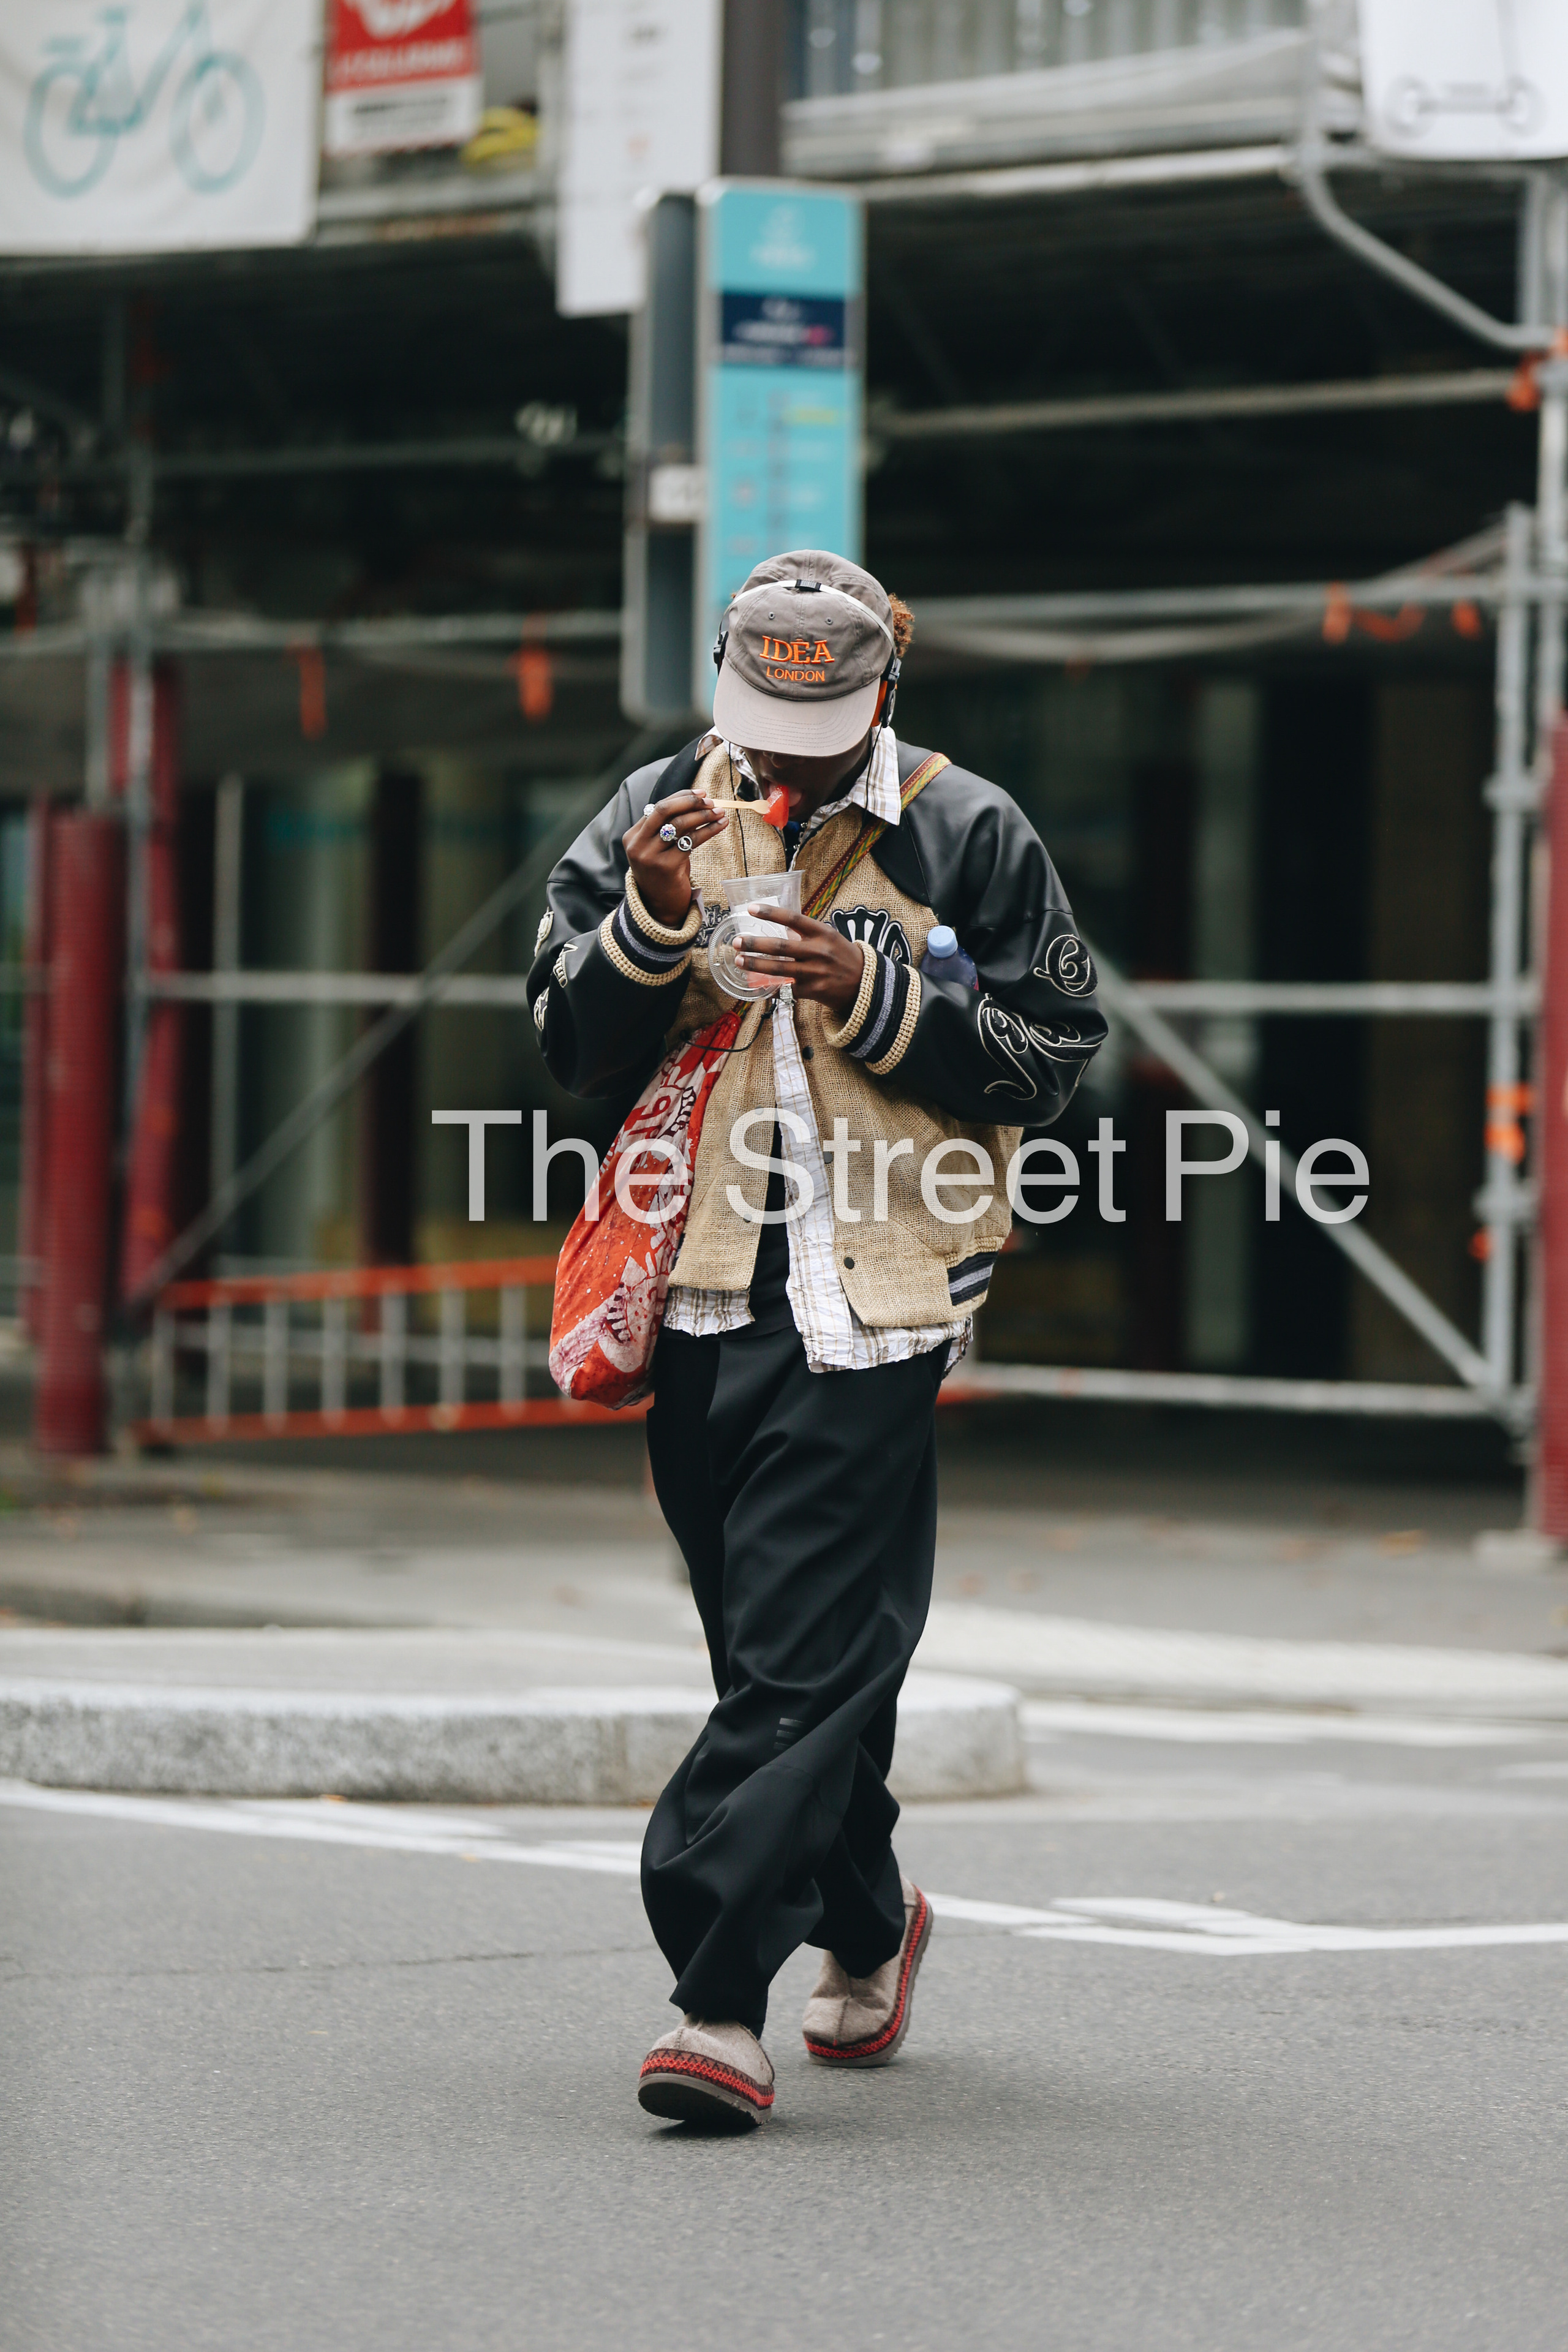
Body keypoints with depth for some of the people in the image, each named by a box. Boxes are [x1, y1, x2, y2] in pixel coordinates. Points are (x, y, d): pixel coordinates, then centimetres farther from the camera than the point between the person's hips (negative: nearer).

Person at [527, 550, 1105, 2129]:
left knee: (808, 1655, -12)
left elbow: (1054, 1054, 0)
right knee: (783, 1644, 14)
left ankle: (721, 1998, -16)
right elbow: (571, 1047, 6)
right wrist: (653, 924, -12)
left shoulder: (967, 837, 1)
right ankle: (865, 1928, 35)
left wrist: (877, 1000, -13)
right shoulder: (657, 817, 9)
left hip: (872, 1301, -4)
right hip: (706, 1297, 4)